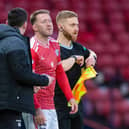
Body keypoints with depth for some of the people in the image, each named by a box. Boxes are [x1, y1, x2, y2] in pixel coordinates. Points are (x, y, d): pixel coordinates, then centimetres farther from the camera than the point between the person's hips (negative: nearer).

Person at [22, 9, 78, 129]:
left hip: (51, 106, 9)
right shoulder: (32, 48, -14)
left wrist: (70, 98, 13)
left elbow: (60, 73, 20)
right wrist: (37, 110, -22)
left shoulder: (54, 45, 12)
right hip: (37, 108, -9)